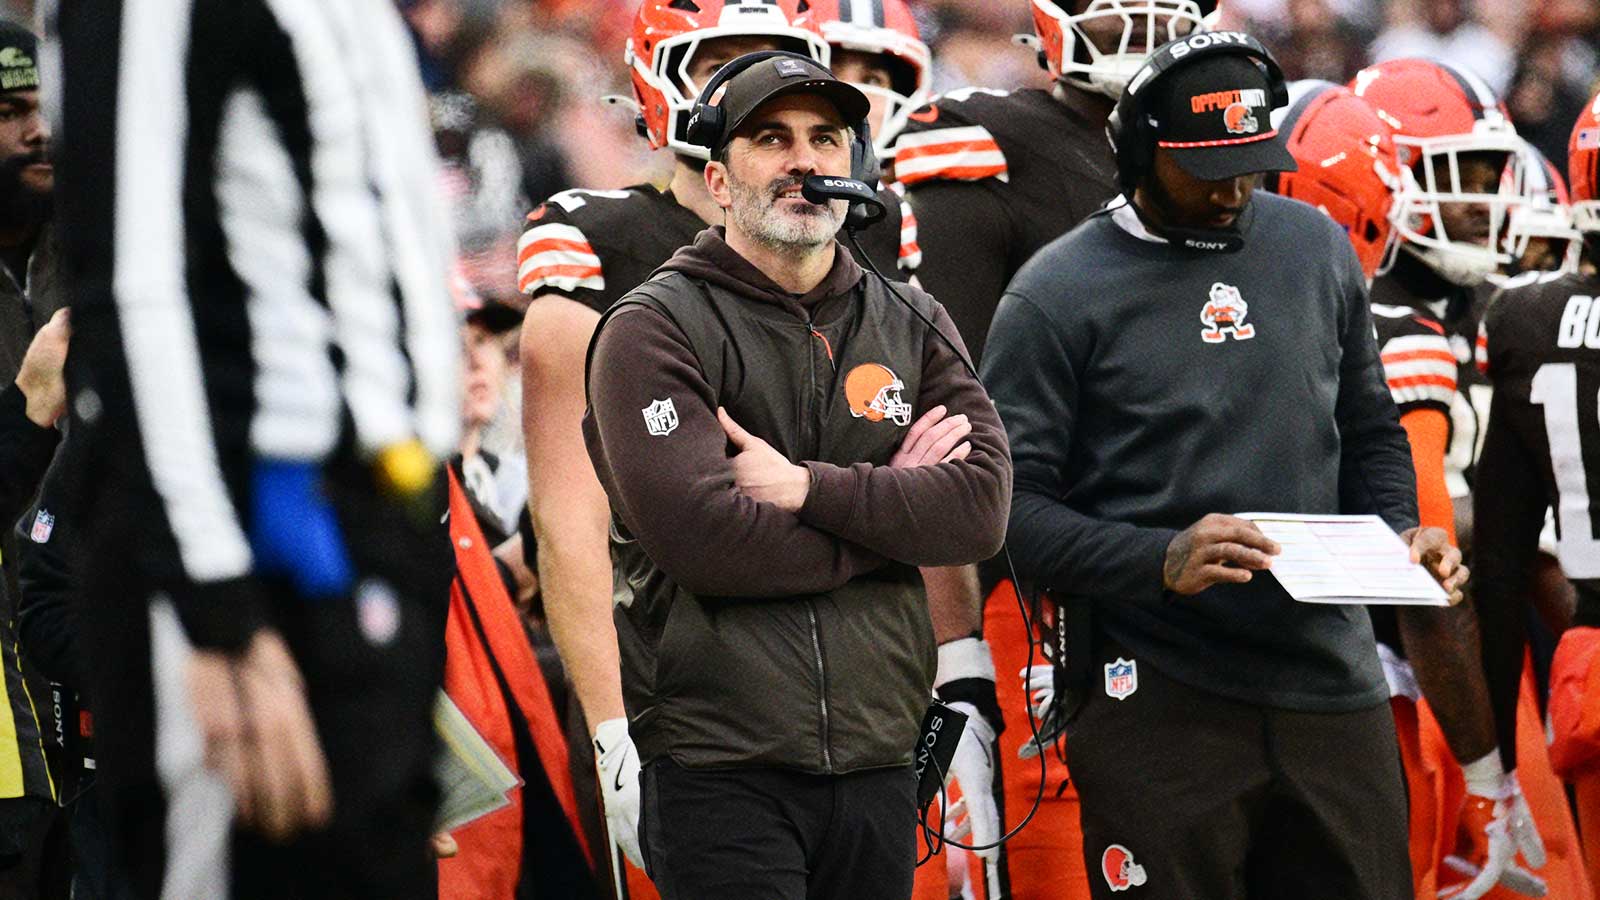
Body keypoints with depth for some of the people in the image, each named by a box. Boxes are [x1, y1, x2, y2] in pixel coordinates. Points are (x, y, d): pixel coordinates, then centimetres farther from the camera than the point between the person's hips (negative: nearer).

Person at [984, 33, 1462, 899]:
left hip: (1332, 683, 4)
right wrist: (1162, 560, -23)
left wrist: (1400, 533, 2)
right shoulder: (1058, 295, -4)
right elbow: (1014, 506, -9)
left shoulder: (1315, 248, 11)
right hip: (1161, 696, -4)